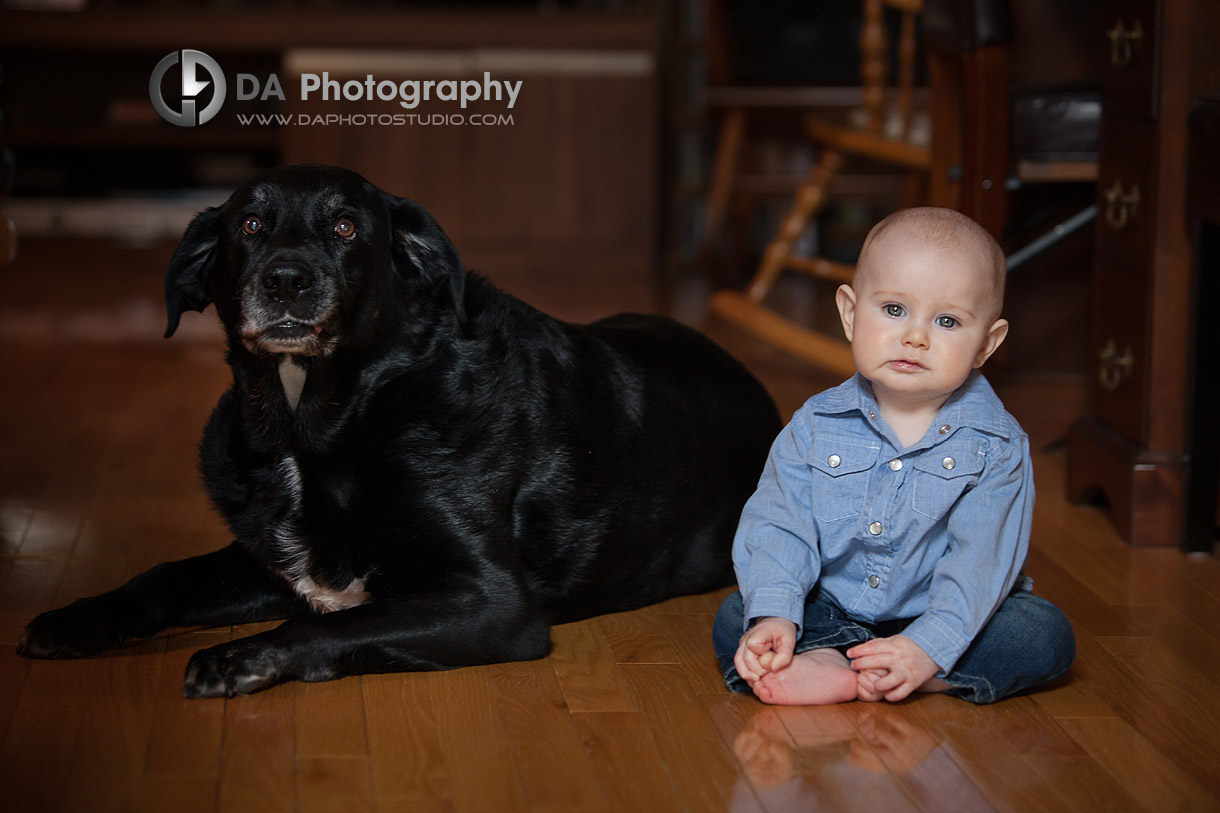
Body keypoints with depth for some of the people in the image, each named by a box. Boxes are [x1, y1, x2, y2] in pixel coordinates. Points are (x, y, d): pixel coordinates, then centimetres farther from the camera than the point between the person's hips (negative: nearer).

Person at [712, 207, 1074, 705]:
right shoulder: (816, 426, -4)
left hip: (943, 620, -1)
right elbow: (779, 525, -9)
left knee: (1045, 635, -26)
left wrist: (927, 648, -34)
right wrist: (775, 615, -28)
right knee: (735, 617, -16)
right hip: (833, 614, 1)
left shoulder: (996, 446, -12)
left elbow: (981, 559, -20)